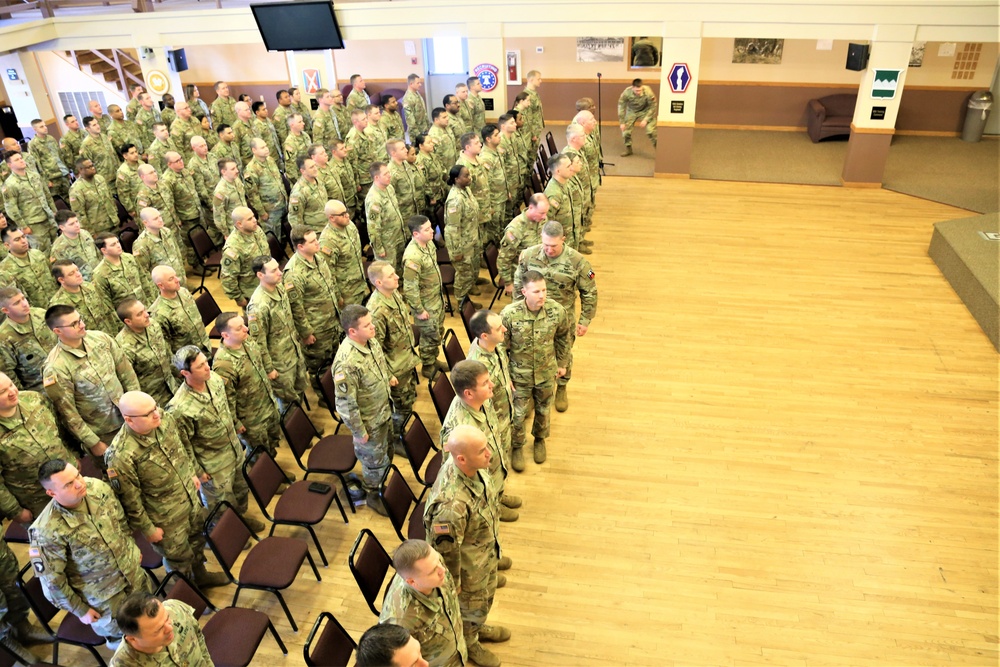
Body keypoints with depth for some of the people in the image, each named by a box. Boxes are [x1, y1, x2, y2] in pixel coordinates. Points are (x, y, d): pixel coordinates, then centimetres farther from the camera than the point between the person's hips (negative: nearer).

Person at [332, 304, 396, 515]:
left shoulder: (370, 341, -12)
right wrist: (359, 432, -19)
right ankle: (373, 495, 43)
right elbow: (345, 404, -29)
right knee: (374, 460, 16)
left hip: (383, 412, 8)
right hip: (369, 422, -7)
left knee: (385, 452, 28)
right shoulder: (347, 363, -38)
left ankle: (378, 484, 55)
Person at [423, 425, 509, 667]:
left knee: (485, 599, 33)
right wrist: (453, 582, -12)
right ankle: (469, 645, 55)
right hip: (469, 568, -6)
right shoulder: (451, 504, -46)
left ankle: (479, 628, 63)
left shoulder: (472, 467, -21)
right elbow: (446, 549, -29)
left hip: (487, 554, 7)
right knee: (470, 608, 25)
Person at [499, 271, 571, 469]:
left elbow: (563, 337, 1)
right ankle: (517, 447, 43)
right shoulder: (509, 314, -27)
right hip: (519, 375, -2)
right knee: (518, 414, 15)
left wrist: (562, 363, 10)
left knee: (543, 410, 24)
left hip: (546, 373, 2)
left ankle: (540, 439, 54)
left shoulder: (557, 311, -20)